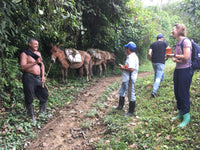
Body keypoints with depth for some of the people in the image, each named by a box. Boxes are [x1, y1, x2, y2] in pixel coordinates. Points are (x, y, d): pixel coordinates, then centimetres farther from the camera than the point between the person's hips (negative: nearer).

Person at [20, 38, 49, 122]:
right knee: (29, 98, 2)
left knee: (44, 94, 13)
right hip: (29, 78, -7)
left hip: (39, 78, 7)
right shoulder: (24, 54, -6)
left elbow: (42, 65, 18)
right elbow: (22, 67, -17)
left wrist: (43, 76, 7)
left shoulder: (38, 53, 15)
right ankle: (31, 116, 19)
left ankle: (42, 111, 34)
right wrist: (35, 62, -22)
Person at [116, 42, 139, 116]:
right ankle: (120, 106, 39)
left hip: (129, 79, -12)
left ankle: (131, 112, 10)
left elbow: (131, 69, -30)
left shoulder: (131, 57, -21)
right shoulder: (133, 56, 13)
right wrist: (124, 67, 8)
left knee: (131, 95, -1)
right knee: (121, 92, 23)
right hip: (126, 79, 12)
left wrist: (123, 68, -17)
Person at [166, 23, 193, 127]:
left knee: (183, 94, -4)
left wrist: (174, 55, -11)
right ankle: (180, 113, 29)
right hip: (177, 70, 9)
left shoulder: (186, 41, -13)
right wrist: (174, 59, -7)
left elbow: (186, 57, -22)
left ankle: (186, 117, 8)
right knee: (177, 93, 14)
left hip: (185, 71, -9)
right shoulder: (177, 43, 13)